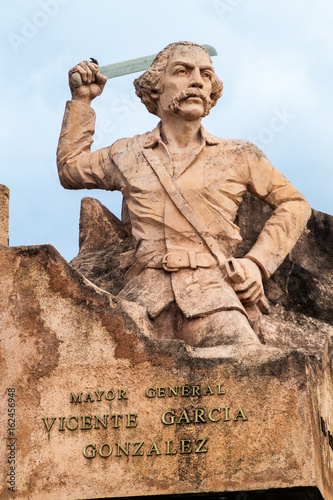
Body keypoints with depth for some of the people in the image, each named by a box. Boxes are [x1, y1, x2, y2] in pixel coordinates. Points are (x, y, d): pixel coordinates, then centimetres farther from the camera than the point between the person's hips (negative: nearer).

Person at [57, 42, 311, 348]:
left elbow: (294, 203, 24)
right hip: (145, 300, 1)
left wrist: (257, 263, 10)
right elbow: (71, 169, 39)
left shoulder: (237, 158, 18)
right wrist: (82, 99, 34)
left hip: (211, 298, -1)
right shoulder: (128, 155, 22)